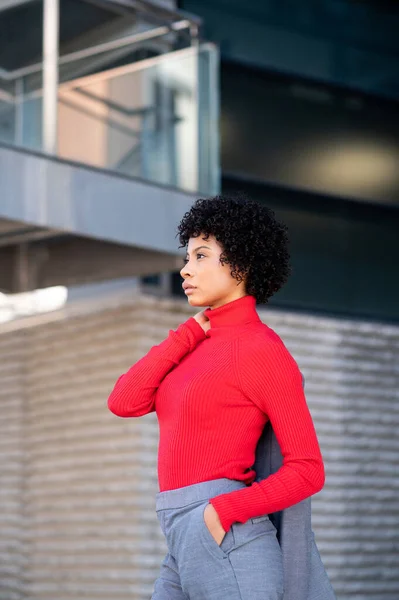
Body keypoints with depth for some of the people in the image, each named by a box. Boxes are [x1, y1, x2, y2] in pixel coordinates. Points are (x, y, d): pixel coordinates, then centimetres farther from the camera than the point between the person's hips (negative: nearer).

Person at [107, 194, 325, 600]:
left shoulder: (265, 350, -4)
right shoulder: (201, 347, 20)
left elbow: (308, 471, -7)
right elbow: (124, 402, 7)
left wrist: (222, 510, -17)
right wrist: (189, 333, 7)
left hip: (224, 547, -9)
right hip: (185, 551, 9)